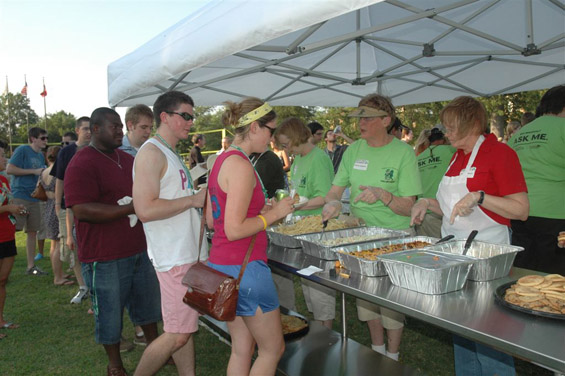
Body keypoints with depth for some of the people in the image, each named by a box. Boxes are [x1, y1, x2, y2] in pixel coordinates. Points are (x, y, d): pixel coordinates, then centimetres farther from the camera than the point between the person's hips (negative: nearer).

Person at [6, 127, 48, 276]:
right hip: (19, 196, -8)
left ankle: (31, 266, 18)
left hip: (34, 198, 8)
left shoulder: (40, 156, 15)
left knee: (32, 232, 10)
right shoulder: (22, 150, -7)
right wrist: (34, 171, -15)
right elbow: (9, 169, -15)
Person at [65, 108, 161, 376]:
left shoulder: (128, 160, 12)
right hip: (105, 257, -7)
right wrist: (132, 208, -25)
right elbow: (82, 210, -24)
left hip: (139, 249, 7)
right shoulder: (82, 163, -13)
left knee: (147, 303, 19)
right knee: (109, 312, 9)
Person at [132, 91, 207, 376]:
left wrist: (202, 197, 10)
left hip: (189, 251, 10)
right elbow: (145, 210, -24)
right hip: (175, 256, -10)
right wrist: (193, 199, -17)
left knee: (184, 327, 16)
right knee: (177, 335, -3)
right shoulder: (151, 152, -13)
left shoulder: (171, 154, 17)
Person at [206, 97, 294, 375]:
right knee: (273, 349, 9)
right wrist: (274, 214, -11)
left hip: (221, 266, 9)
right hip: (244, 267, -9)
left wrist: (262, 211, 12)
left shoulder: (222, 161, 10)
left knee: (242, 350, 18)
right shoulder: (241, 165, -19)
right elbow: (234, 230, -23)